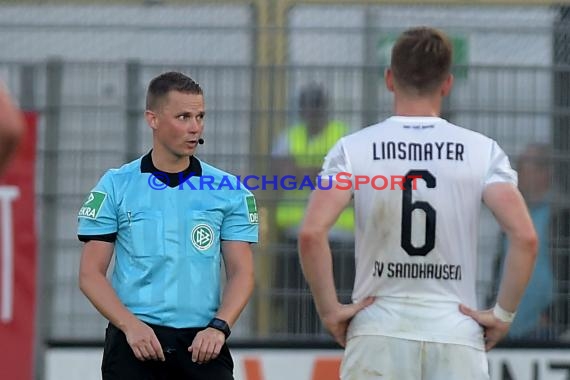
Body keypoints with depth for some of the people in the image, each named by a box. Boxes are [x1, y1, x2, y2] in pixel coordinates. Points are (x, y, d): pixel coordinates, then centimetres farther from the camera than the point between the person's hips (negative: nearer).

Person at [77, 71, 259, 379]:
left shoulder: (229, 190, 7)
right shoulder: (115, 186, 3)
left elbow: (241, 272, 6)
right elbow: (90, 273, 2)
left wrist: (219, 327, -11)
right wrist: (131, 326, -13)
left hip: (201, 343, 1)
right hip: (134, 342, -1)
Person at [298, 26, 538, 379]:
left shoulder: (353, 149, -1)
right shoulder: (482, 151, 1)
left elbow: (311, 234, -13)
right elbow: (525, 237, -9)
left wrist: (330, 310, -3)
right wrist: (503, 314, 0)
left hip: (378, 335, 0)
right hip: (457, 337, 0)